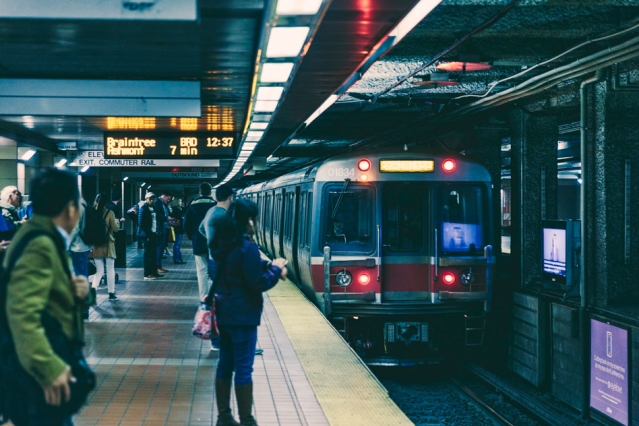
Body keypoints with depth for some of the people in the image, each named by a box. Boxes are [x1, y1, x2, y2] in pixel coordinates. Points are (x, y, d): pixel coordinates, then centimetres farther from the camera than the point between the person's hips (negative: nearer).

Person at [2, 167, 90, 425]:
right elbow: (23, 311, -30)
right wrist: (49, 368, -33)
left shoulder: (45, 240, 13)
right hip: (38, 382, -10)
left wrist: (75, 293, 1)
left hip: (40, 375, 10)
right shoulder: (40, 245, -19)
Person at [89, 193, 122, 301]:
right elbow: (115, 229, -5)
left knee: (99, 270, 9)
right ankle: (111, 293, 13)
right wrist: (117, 222, 14)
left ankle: (93, 288, -14)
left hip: (96, 245, 3)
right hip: (107, 244, -2)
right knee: (110, 269, 10)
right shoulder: (110, 213, -10)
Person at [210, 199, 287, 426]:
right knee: (243, 368, -1)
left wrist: (268, 265, 4)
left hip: (225, 312, 8)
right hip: (242, 315, -8)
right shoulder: (247, 247, -20)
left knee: (225, 364, 14)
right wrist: (276, 268, -4)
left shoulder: (223, 244, 6)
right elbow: (257, 283, -18)